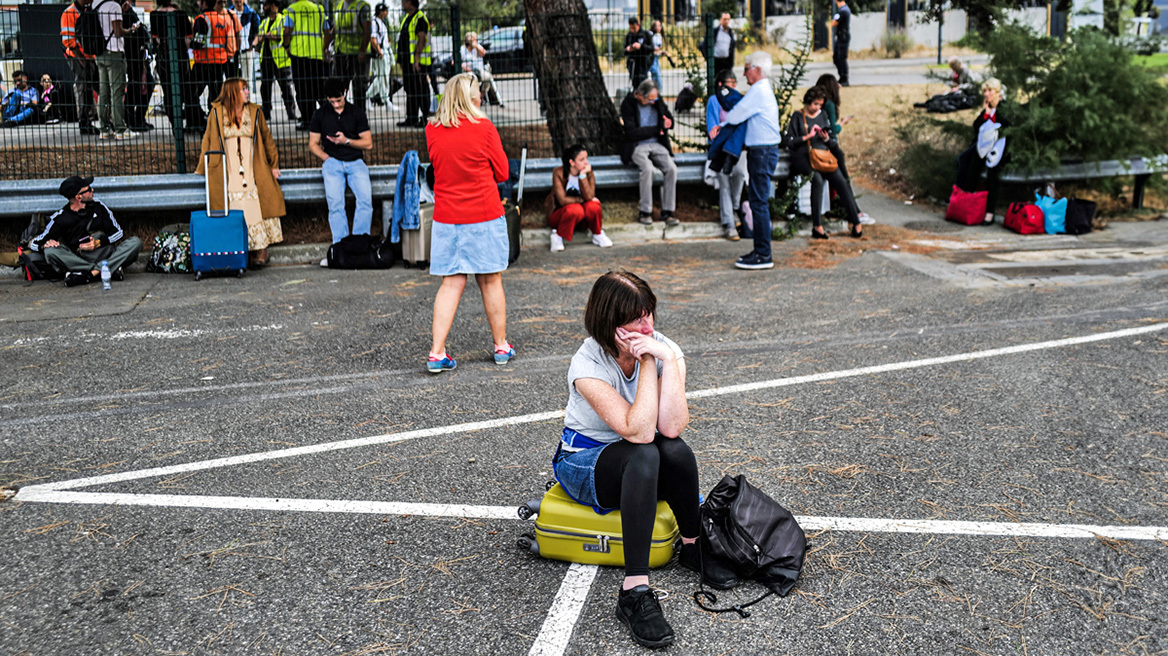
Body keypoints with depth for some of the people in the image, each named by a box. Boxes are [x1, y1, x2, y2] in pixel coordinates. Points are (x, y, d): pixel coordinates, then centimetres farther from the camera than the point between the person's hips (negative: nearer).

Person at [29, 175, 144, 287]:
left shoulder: (98, 207, 7)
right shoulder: (60, 218, -1)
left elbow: (118, 232, 7)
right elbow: (34, 243, 3)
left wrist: (99, 242, -12)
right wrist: (45, 243, -22)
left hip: (105, 255, 2)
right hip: (78, 259, -2)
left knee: (136, 242, -20)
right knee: (50, 252, -29)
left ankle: (91, 274, -36)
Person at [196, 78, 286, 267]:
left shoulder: (254, 112, 8)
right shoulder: (217, 112, 3)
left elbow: (267, 139, 14)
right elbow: (208, 141, 8)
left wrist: (274, 164, 13)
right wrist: (202, 168, 7)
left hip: (253, 172, 1)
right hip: (228, 173, -1)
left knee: (256, 207, -3)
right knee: (234, 211, -1)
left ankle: (261, 249, 3)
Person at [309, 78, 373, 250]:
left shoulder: (356, 113, 8)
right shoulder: (320, 115, 10)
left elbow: (368, 143, 5)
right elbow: (313, 144, 15)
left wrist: (347, 141, -10)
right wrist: (327, 158, -2)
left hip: (355, 162, 0)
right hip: (332, 163, 0)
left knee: (365, 198, -22)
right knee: (335, 203, -18)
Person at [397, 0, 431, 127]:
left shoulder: (420, 18, -10)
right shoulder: (406, 18, 19)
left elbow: (422, 39, -18)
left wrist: (416, 58, -25)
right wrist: (402, 60, 20)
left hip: (417, 61, -10)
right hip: (407, 60, 10)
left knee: (421, 90, -7)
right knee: (410, 90, 11)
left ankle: (425, 118, -3)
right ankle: (411, 118, 16)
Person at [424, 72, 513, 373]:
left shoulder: (432, 130, 2)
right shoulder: (484, 128, -8)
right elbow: (502, 173, 1)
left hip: (446, 218, 3)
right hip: (484, 215, -3)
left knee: (451, 283, 5)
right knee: (491, 281, 9)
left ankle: (437, 353, -1)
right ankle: (501, 346, 21)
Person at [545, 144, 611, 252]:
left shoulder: (589, 173, -8)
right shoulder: (558, 173, -17)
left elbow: (589, 196, -24)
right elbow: (563, 200, -22)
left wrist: (583, 175, -28)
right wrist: (582, 199, -17)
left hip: (581, 217, 3)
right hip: (560, 214, -3)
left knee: (593, 206, -29)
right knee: (575, 209, -36)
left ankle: (598, 234, -3)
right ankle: (557, 236, -13)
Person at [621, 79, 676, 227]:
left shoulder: (657, 100, 7)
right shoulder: (628, 104, -9)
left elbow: (670, 122, 15)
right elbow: (632, 133, -17)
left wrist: (665, 124, -11)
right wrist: (657, 129, -9)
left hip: (656, 144, 5)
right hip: (637, 146, -5)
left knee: (672, 169, -22)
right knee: (648, 168, -33)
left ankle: (667, 212, -14)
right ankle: (645, 212, -21)